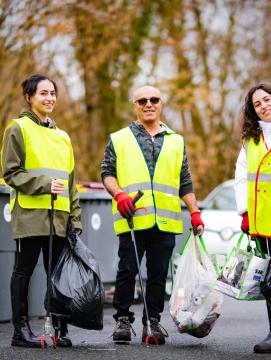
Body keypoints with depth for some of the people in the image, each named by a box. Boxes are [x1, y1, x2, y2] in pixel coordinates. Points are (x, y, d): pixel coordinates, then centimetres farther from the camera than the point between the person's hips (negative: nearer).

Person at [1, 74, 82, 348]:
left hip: (59, 215, 6)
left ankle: (60, 328, 8)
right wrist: (44, 184, -18)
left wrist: (75, 218, 13)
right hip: (30, 213, -6)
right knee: (24, 269, -1)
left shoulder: (61, 136, 19)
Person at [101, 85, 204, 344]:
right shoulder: (119, 139, 11)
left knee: (158, 273, 4)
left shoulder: (176, 142, 19)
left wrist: (195, 213, 11)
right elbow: (107, 172, 7)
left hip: (165, 221, 2)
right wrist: (119, 194, -11)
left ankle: (153, 321, 10)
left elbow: (185, 182, 19)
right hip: (132, 218, -2)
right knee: (127, 271, -2)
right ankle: (123, 320, 6)